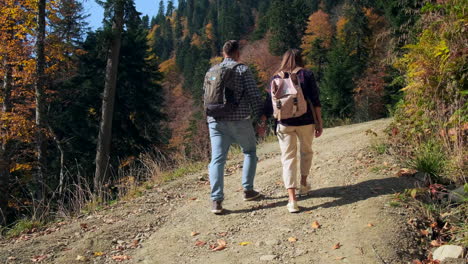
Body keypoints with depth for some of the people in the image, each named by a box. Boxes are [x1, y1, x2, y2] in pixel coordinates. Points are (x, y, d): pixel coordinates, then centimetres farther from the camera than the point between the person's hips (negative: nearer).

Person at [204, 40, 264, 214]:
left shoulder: (211, 71, 14)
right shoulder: (242, 69, 0)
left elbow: (206, 97, 18)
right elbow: (254, 96, -7)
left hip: (215, 121, 3)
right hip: (239, 121, -3)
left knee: (217, 160, 2)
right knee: (250, 152, 18)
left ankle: (216, 200, -7)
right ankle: (248, 190, 18)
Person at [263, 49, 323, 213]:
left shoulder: (276, 78, 7)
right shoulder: (306, 74, 2)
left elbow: (269, 104, 5)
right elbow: (315, 101, -4)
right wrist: (319, 123, 0)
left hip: (284, 124, 1)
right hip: (306, 121, 0)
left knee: (288, 158, 2)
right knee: (306, 151, 24)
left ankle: (292, 200, -7)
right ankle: (303, 184, 37)